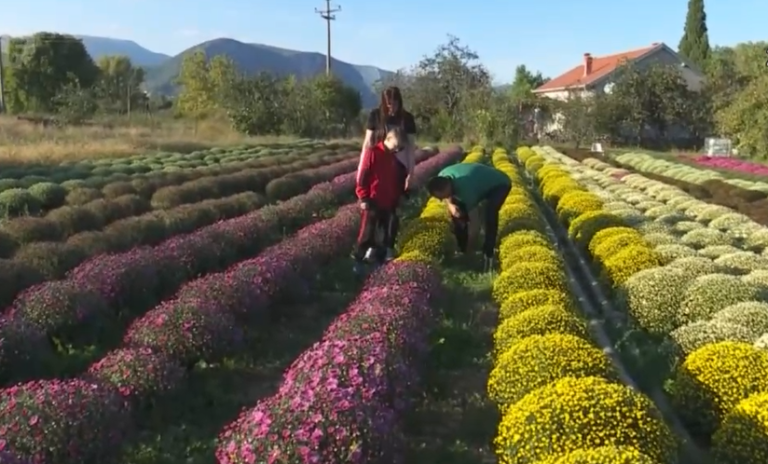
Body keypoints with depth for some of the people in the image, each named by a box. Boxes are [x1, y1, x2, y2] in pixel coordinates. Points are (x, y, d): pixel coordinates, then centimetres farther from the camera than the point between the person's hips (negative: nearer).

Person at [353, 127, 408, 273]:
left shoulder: (395, 159, 10)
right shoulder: (372, 153, -10)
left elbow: (398, 182, 19)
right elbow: (361, 177, -11)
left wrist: (397, 199, 14)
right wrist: (363, 198, -13)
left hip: (389, 205, 7)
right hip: (372, 204, -7)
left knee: (391, 234, 11)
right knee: (367, 234, -4)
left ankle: (383, 258, 25)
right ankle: (358, 261, 6)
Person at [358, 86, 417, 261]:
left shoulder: (407, 118, -5)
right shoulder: (375, 115, -6)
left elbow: (411, 147, -2)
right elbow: (368, 143, -4)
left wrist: (410, 173, -6)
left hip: (398, 168, 0)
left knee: (392, 208, 4)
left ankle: (389, 246, 13)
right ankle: (372, 244, 13)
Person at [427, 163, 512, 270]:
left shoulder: (465, 188, -41)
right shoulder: (441, 178, -20)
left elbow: (474, 221, -33)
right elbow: (448, 198, 1)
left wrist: (469, 249, -23)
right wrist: (451, 206, -24)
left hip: (499, 184, -8)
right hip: (482, 182, 8)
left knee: (490, 213, -33)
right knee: (457, 210, -3)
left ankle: (488, 254, -22)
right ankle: (462, 249, 10)